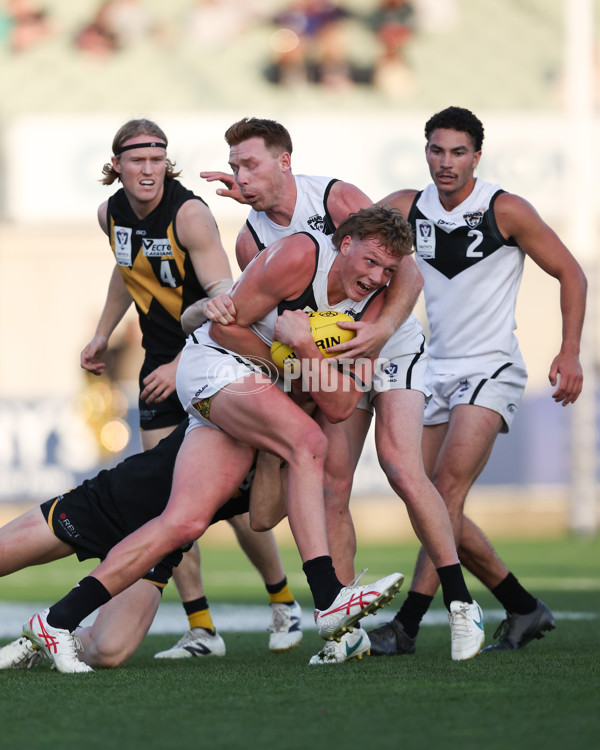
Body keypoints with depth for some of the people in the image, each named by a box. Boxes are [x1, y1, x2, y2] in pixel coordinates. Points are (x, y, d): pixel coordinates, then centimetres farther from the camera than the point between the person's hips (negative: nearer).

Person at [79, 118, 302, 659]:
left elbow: (223, 296, -24)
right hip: (160, 362, 6)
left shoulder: (189, 213, -20)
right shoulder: (112, 214, 2)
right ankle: (200, 627, 1)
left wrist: (181, 366, -29)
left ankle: (283, 603, 14)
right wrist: (103, 334, 22)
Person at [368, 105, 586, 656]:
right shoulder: (406, 208, 3)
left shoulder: (505, 211, -8)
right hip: (434, 372, 6)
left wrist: (570, 353, -7)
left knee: (447, 486, -20)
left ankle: (407, 625, -23)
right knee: (432, 506, 5)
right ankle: (524, 610, 20)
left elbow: (570, 273, -1)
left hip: (490, 368, -6)